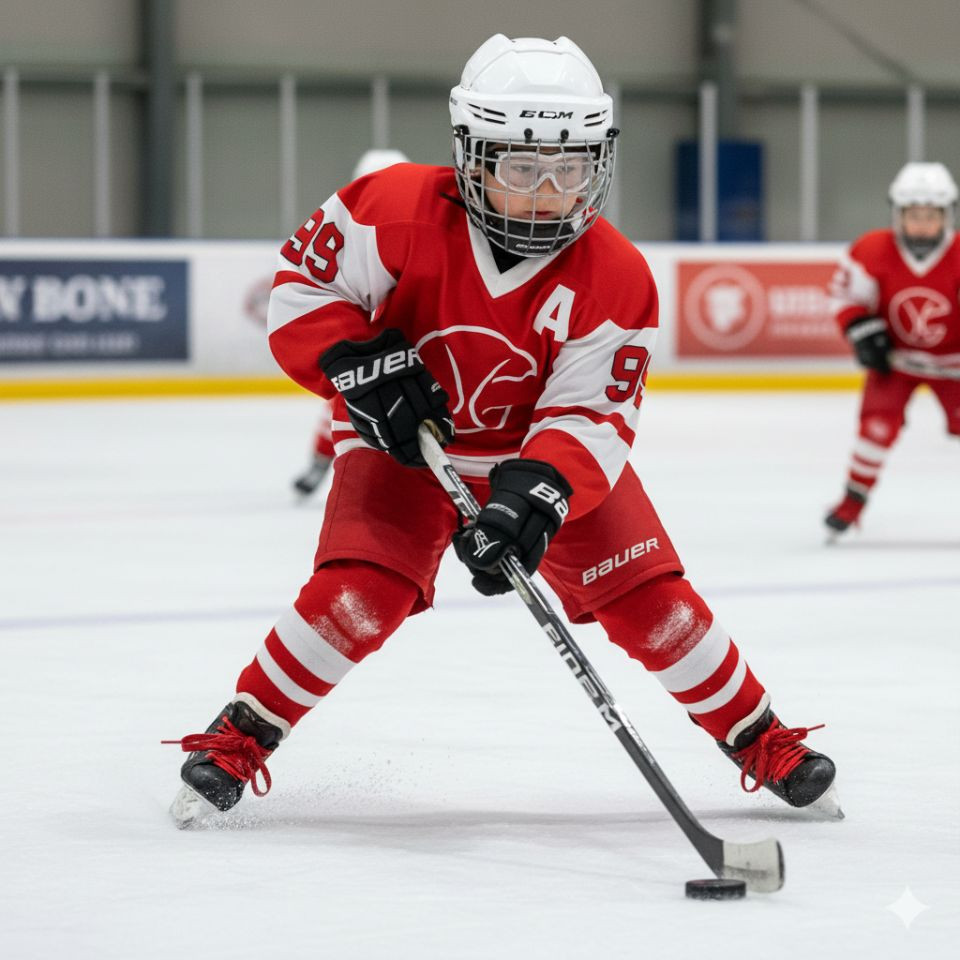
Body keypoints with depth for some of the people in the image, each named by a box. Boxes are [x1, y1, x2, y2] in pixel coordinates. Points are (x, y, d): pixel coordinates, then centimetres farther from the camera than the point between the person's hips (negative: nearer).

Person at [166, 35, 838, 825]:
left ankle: (764, 743, 15)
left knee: (650, 599, -6)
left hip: (552, 449, 1)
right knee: (359, 594, -22)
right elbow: (301, 286, -12)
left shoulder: (615, 279, -23)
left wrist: (535, 493, -42)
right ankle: (236, 742, -4)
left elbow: (592, 417, -24)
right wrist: (359, 368, -28)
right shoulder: (400, 210, -25)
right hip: (406, 443, -1)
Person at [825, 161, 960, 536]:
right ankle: (853, 500, 0)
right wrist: (863, 333, -16)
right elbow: (846, 292, -6)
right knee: (879, 423, -16)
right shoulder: (873, 252, -20)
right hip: (894, 356, 0)